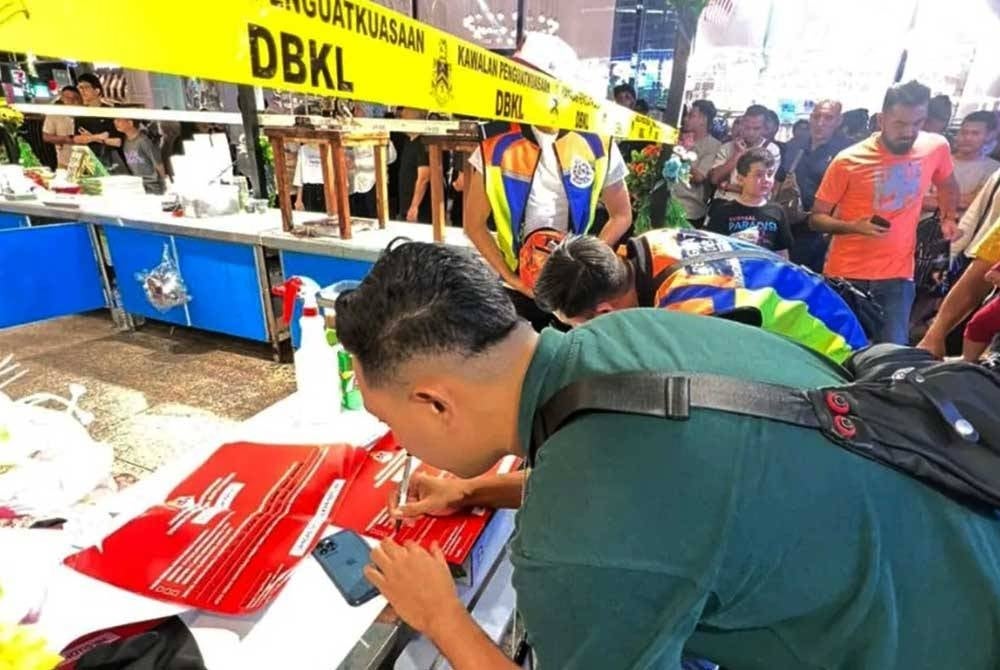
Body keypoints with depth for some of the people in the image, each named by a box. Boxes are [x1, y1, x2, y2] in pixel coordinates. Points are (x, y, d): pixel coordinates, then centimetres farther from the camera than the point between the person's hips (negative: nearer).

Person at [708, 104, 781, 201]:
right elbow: (714, 179, -3)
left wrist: (727, 186, -4)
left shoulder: (772, 150, 2)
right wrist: (737, 154, -7)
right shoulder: (727, 147, 8)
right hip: (722, 202, 2)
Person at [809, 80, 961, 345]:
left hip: (898, 275, 3)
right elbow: (816, 219, -7)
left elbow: (948, 185, 22)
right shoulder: (849, 161, -12)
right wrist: (853, 226, -24)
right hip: (846, 274, -2)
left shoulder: (937, 147, 0)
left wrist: (949, 218, 7)